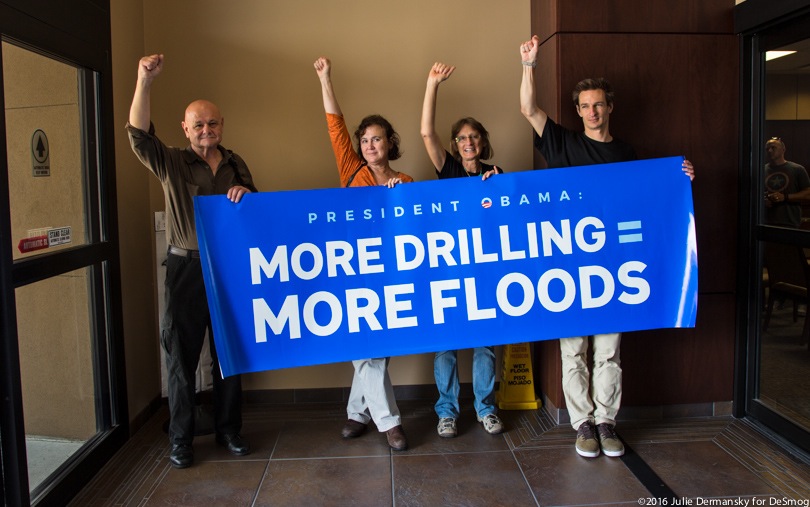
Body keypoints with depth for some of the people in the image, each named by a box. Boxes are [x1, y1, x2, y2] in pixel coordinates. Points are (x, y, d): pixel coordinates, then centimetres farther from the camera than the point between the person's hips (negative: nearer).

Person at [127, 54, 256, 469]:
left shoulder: (236, 165, 10)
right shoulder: (171, 163, -1)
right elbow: (139, 135, -18)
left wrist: (245, 193, -8)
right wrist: (145, 82, -30)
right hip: (186, 269, -3)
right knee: (182, 354, 4)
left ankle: (228, 429, 25)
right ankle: (180, 439, 18)